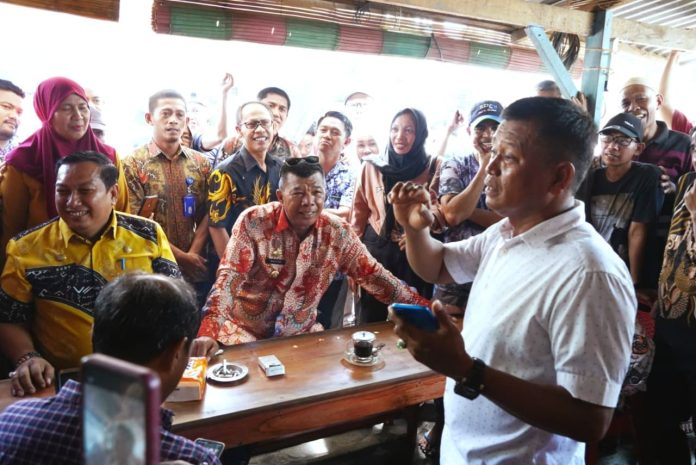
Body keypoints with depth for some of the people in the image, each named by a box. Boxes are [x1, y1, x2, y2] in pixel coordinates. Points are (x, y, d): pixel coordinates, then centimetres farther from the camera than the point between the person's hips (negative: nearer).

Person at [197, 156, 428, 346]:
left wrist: (424, 308, -7)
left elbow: (374, 276, -2)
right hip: (244, 328, -3)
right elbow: (229, 278, -20)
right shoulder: (254, 221, -16)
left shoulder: (337, 232, -8)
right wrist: (208, 332, -34)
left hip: (300, 331, 4)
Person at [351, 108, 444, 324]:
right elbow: (359, 214, 6)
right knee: (369, 324, 8)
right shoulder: (372, 166, 2)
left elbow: (442, 209, -8)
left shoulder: (434, 166, -2)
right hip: (375, 252, 1)